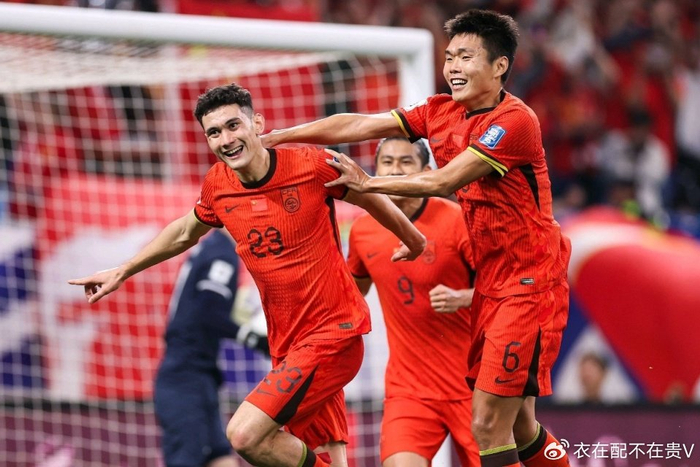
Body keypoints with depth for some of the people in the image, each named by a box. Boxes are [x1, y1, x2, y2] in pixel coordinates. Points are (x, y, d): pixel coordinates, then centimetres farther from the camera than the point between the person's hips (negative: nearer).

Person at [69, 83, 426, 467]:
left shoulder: (312, 165, -13)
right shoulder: (217, 186, 1)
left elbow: (373, 200, 5)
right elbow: (184, 233, 23)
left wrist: (414, 241, 20)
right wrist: (122, 272, 29)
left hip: (334, 333, -6)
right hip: (288, 346, 6)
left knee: (245, 435, -20)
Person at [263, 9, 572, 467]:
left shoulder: (515, 120, -17)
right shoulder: (441, 112, 7)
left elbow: (443, 181, -21)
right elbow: (359, 125, 6)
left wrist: (367, 183, -14)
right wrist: (274, 137, 2)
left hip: (531, 281, -8)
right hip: (491, 282, 8)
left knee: (487, 426, -12)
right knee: (517, 427, 10)